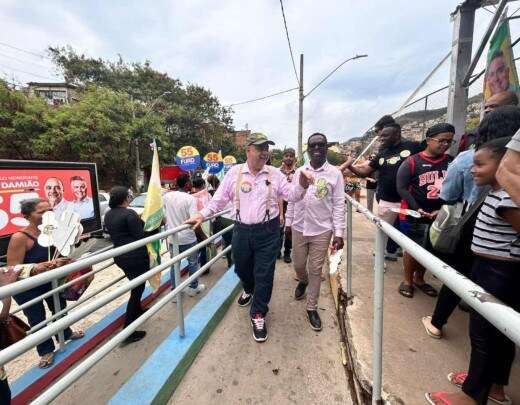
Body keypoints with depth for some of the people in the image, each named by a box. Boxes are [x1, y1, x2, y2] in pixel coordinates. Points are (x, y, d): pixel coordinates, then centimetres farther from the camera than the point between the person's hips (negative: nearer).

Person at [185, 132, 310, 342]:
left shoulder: (275, 174, 0)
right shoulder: (234, 172, 1)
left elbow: (292, 195, -2)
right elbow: (220, 198, 5)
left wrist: (302, 184, -22)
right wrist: (202, 214, 0)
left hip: (268, 232, -1)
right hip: (241, 230, 2)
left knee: (264, 274, 5)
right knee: (241, 268, 21)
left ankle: (258, 315, 26)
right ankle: (249, 290, 56)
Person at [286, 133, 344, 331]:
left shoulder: (335, 173, -4)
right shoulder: (299, 171, 3)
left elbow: (339, 204, -5)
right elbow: (291, 199, 8)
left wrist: (339, 233, -8)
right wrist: (288, 222, 10)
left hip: (322, 230, -2)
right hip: (299, 228, 3)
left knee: (315, 270, 8)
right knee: (298, 265, 17)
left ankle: (312, 308, 27)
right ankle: (303, 281, 52)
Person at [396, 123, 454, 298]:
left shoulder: (452, 162, 4)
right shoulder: (412, 162, -8)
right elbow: (401, 188, -11)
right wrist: (417, 209, -18)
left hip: (440, 215, 5)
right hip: (415, 215, -4)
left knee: (429, 250, 15)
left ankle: (419, 279, 35)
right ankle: (407, 280, 25)